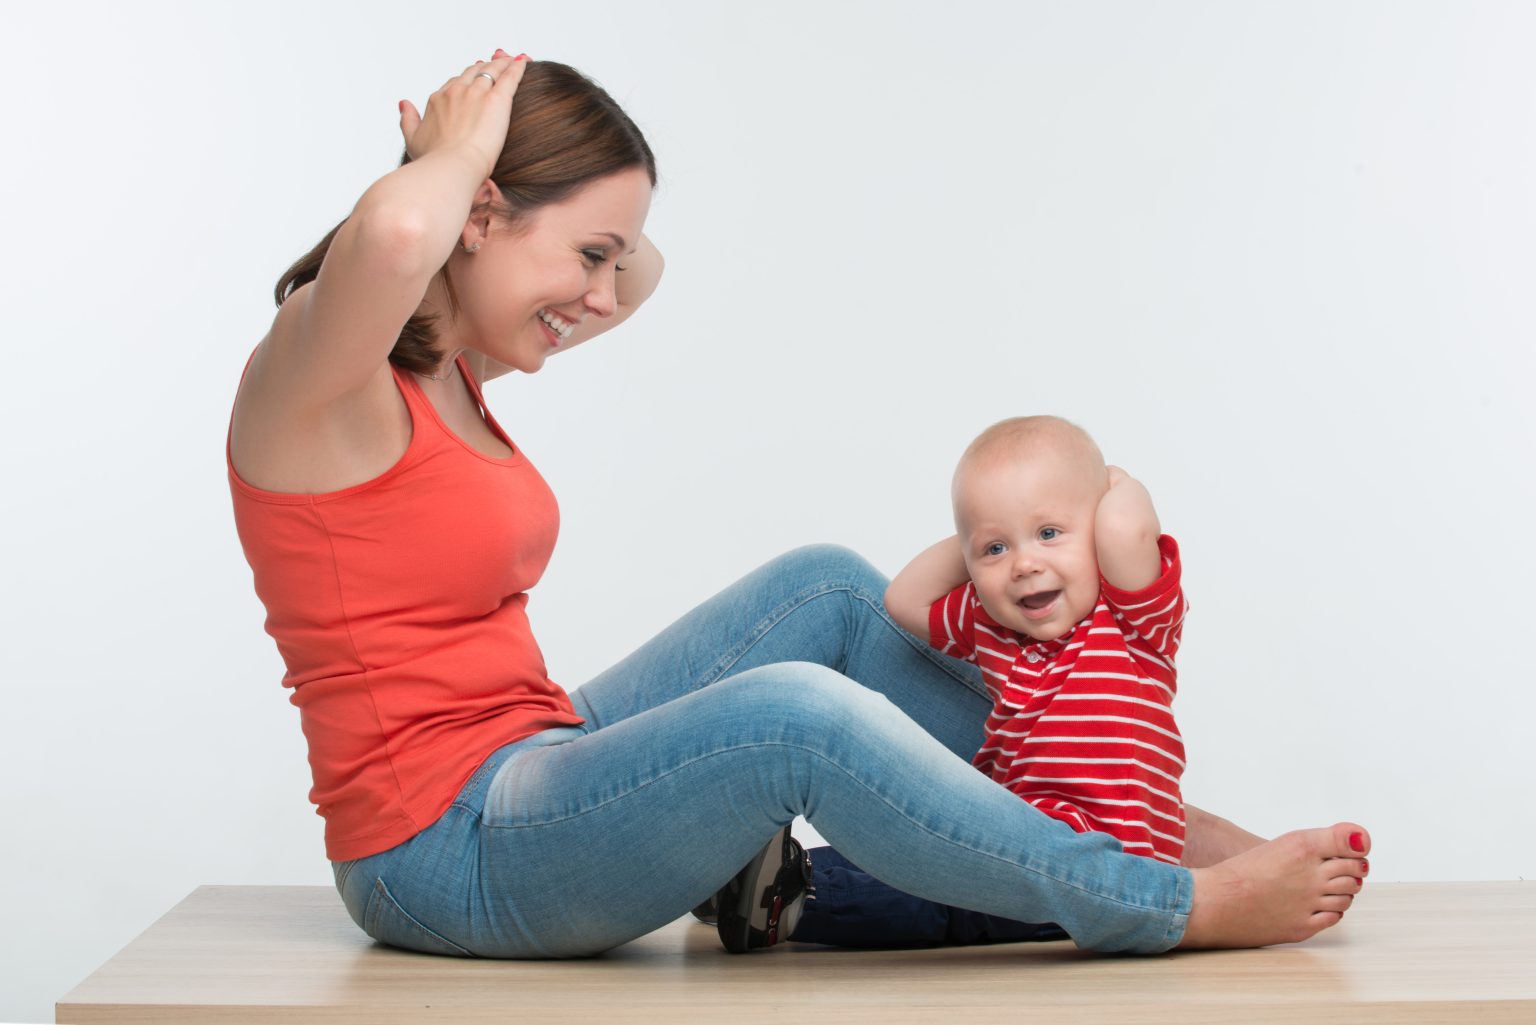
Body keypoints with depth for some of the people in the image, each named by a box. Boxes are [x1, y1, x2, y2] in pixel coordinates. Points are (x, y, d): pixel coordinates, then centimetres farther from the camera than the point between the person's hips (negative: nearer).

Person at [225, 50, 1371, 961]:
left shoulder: (444, 359, 10)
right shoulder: (311, 374, -17)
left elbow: (644, 274, 27)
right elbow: (394, 234, -43)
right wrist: (456, 155, -21)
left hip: (535, 773, 10)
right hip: (447, 860, -10)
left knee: (828, 589, 10)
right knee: (790, 709, -31)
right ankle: (1165, 912, -14)